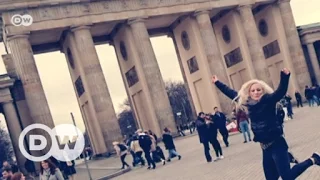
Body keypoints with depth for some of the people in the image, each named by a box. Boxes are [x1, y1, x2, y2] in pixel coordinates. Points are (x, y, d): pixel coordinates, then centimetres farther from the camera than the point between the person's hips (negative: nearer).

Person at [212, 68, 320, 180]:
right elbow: (231, 93, 16)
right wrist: (217, 82, 22)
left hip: (276, 143, -6)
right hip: (265, 146, 6)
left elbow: (281, 91, -27)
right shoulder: (247, 103, 5)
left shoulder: (269, 100, -10)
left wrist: (285, 76, -44)